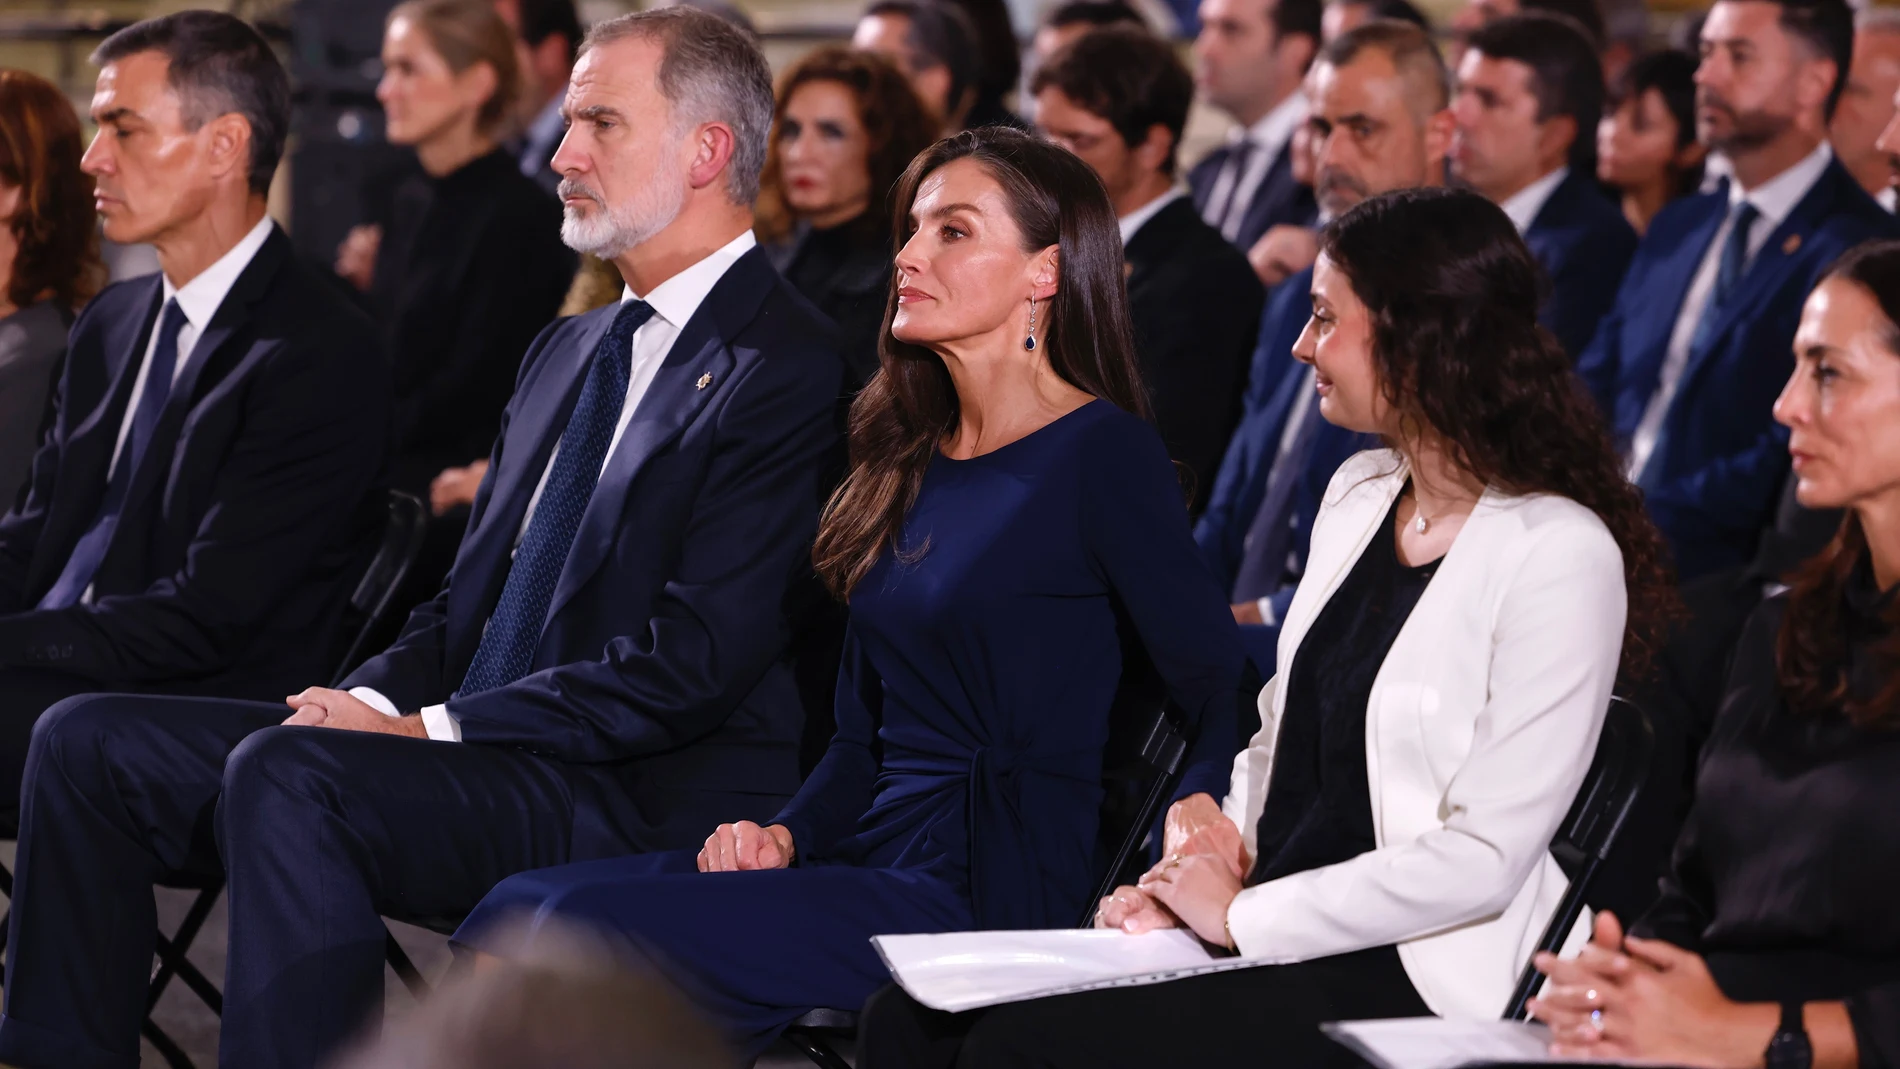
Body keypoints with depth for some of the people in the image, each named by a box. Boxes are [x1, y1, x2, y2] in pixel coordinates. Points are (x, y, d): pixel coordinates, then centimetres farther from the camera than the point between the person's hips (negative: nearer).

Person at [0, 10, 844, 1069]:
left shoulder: (784, 366, -10)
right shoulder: (568, 350, 21)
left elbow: (692, 663, -18)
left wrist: (430, 728, -16)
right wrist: (376, 699, 0)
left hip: (646, 802, -9)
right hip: (472, 743, 9)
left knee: (283, 774, -33)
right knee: (90, 740, -1)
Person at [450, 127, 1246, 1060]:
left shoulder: (1102, 455, -6)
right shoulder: (911, 458, 18)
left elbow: (1226, 710, -7)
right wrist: (785, 836, 2)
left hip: (984, 896, -8)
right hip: (868, 858, 8)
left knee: (586, 925, -24)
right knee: (517, 906, -12)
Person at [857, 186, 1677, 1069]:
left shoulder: (1561, 555, -13)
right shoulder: (1360, 494, 14)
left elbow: (1484, 859, -17)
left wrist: (1240, 914, -11)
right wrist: (1195, 878, 2)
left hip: (1406, 983, -8)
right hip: (1262, 939, 8)